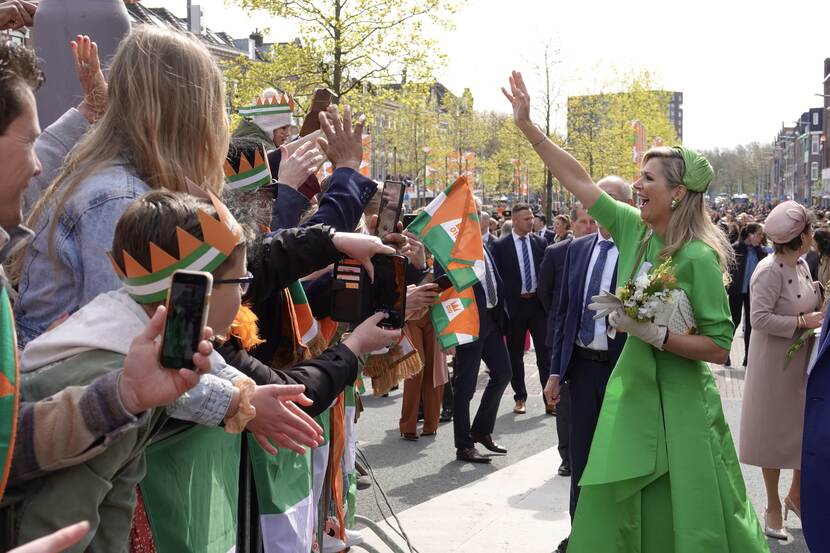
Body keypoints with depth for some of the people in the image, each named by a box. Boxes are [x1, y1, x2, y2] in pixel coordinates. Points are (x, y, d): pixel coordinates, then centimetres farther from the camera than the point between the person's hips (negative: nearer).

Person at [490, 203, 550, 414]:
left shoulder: (540, 242, 6)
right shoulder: (500, 246, -2)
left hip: (538, 303, 2)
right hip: (514, 305, -1)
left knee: (545, 352, -1)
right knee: (515, 355, 7)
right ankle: (520, 398, 18)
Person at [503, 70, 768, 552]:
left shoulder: (698, 257, -17)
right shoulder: (633, 229, 1)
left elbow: (719, 348, -15)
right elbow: (579, 179, 6)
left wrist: (654, 332, -24)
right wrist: (528, 126, 6)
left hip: (678, 403, -6)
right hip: (631, 390, 6)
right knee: (611, 512, 12)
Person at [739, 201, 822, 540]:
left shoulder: (801, 264, 5)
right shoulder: (770, 271, -21)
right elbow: (759, 318, -27)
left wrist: (818, 313, 1)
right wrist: (803, 322, -24)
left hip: (803, 360, 7)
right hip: (775, 364, -7)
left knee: (807, 430, 13)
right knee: (775, 433, 6)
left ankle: (796, 494, 34)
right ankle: (773, 507, 22)